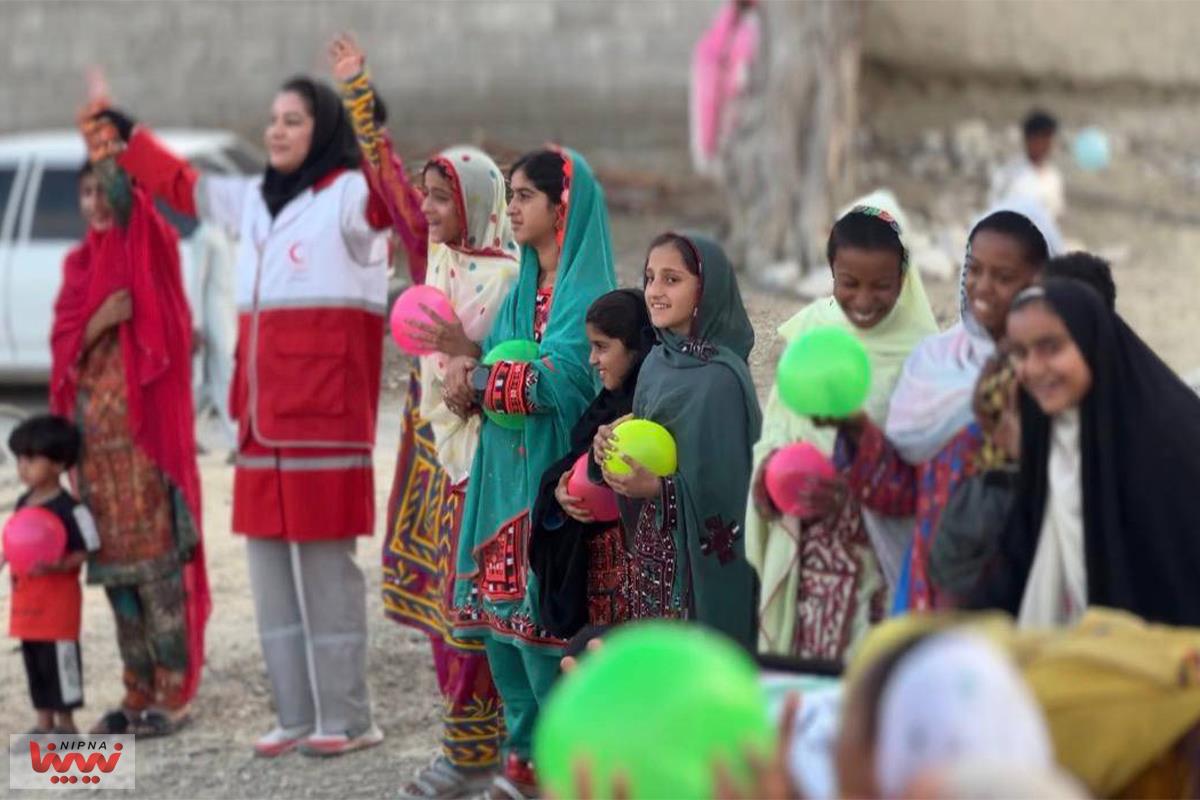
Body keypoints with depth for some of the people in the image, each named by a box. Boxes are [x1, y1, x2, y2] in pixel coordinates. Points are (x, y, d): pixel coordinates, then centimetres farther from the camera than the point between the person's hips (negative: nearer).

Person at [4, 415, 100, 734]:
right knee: (33, 660, 13)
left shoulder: (69, 508, -14)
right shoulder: (24, 504, 10)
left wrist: (58, 566, -28)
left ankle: (66, 722, 9)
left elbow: (85, 550, -15)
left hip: (58, 598, -8)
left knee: (59, 658, -1)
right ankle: (44, 722, 23)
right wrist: (5, 559, 3)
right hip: (25, 597, 8)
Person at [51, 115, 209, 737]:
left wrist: (105, 146, -30)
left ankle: (173, 695, -4)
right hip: (94, 433, 6)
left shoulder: (148, 246, -2)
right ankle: (139, 694, 14)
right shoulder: (80, 262, 15)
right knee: (115, 564, 7)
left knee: (157, 557, -7)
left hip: (145, 423, -6)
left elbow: (128, 204, -25)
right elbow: (63, 344, 5)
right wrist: (98, 322, -13)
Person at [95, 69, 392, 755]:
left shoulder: (348, 197, -5)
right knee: (271, 564, 9)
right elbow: (183, 186, 33)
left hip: (326, 415, -8)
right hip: (265, 416, 8)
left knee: (325, 563, -6)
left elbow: (386, 199, -28)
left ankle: (348, 718, 0)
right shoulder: (254, 202, 17)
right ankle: (297, 716, 15)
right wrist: (124, 131, 40)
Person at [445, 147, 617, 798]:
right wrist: (466, 379, -11)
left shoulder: (589, 293, -10)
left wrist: (475, 378, -9)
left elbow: (553, 381, -20)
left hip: (554, 471, -8)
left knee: (543, 614, -6)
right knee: (499, 603, 7)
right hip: (506, 470, 8)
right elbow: (476, 372, 12)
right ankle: (527, 746, 17)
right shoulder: (525, 286, 15)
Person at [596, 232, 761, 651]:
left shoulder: (721, 377, -15)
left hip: (700, 558, -7)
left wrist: (660, 487, -25)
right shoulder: (658, 361, 8)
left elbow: (730, 485, -15)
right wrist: (609, 443, -3)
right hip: (652, 547, 7)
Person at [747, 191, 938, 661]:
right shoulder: (809, 330, 4)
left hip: (885, 546, -3)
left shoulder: (920, 349, -8)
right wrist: (775, 465, -9)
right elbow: (778, 426, 11)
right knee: (808, 657, 5)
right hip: (810, 540, 3)